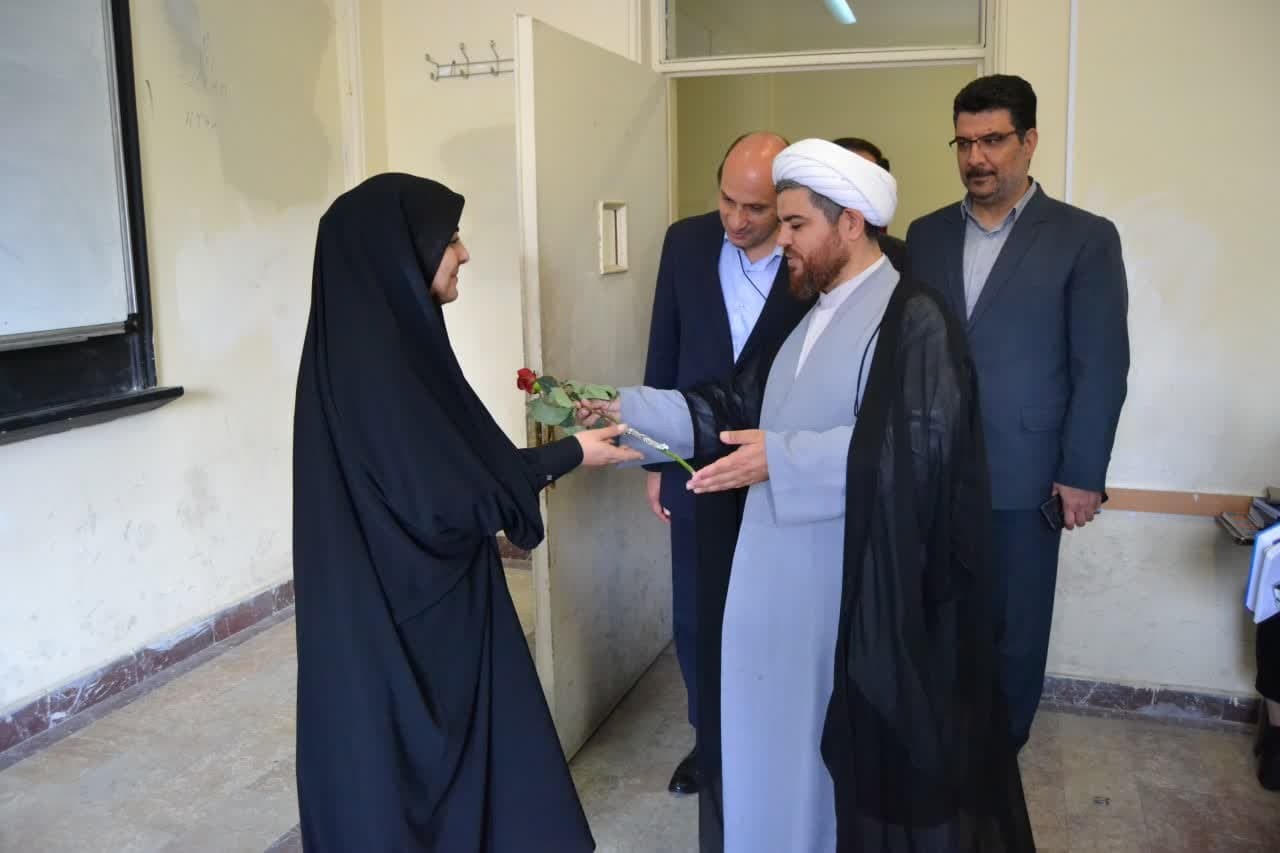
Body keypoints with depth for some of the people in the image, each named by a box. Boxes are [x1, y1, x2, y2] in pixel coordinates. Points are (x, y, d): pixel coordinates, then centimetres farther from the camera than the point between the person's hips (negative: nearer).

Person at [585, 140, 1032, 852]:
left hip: (860, 581, -8)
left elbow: (919, 441, -23)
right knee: (781, 727, 15)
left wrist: (782, 456, -27)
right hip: (783, 571, 8)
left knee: (859, 742, 6)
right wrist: (630, 410, 6)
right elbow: (740, 408, 15)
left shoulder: (915, 319, -11)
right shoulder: (809, 316, 16)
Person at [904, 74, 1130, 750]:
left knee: (1014, 625, 10)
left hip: (1023, 474, -2)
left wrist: (1081, 475, -8)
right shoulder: (926, 234, 8)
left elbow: (1101, 368, -5)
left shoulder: (1085, 238, -3)